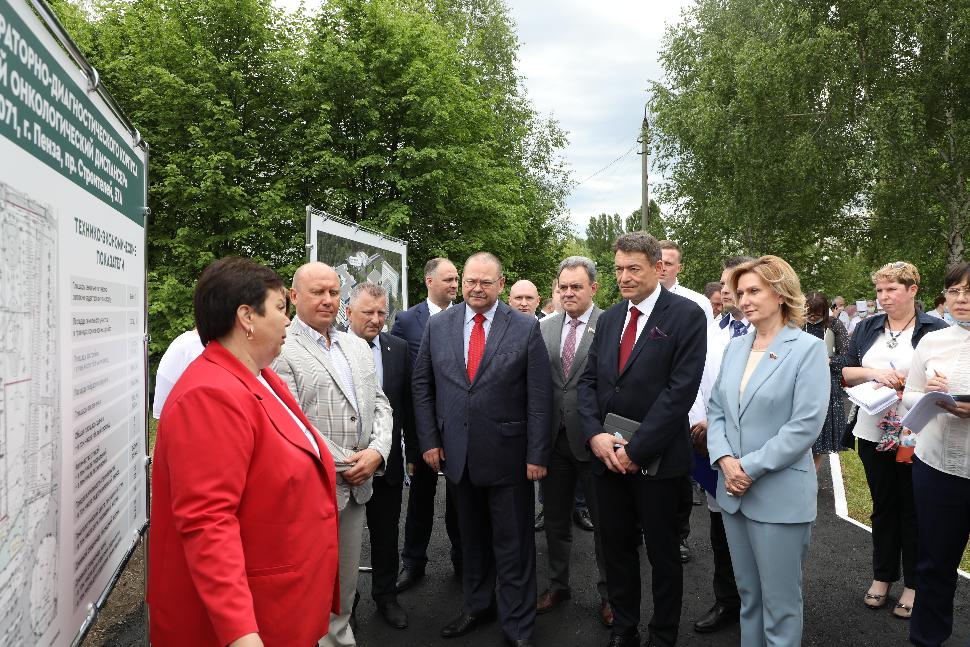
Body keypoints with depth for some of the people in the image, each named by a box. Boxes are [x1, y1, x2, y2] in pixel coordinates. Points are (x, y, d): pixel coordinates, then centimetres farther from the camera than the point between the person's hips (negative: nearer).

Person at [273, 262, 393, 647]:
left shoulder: (357, 346, 12)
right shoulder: (280, 350, -11)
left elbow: (379, 404, 11)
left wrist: (376, 451, -6)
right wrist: (344, 464, -13)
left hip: (357, 485, 6)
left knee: (346, 582, 19)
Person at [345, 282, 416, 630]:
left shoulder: (398, 348, 0)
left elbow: (408, 403, 5)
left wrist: (412, 450, 6)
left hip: (387, 461, 3)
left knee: (386, 533, 16)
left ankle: (386, 595, 36)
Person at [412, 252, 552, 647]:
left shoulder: (526, 328, -6)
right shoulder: (437, 326, 2)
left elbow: (540, 396, -7)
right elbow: (422, 386, 7)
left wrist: (537, 454, -10)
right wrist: (429, 440, 1)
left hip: (508, 455, -3)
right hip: (456, 452, 3)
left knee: (513, 546, 8)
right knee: (471, 539, 19)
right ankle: (477, 606, 39)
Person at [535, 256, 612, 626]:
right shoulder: (545, 327, 6)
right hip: (553, 437, 5)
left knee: (603, 519, 10)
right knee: (555, 518, 18)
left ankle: (608, 593, 28)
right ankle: (557, 584, 36)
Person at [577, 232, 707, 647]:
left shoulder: (686, 315, -9)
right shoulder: (608, 320, 10)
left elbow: (681, 389, -17)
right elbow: (588, 381, 8)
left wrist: (636, 449, -18)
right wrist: (595, 434, -9)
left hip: (656, 459, -5)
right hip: (607, 455, 5)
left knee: (663, 553, 12)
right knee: (616, 547, 15)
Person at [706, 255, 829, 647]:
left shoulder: (808, 349, -9)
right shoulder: (735, 347, 9)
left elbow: (806, 424, -16)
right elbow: (716, 410, 9)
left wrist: (751, 468, -16)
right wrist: (725, 460, -8)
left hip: (780, 495, -5)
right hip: (733, 491, 6)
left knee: (779, 602, 7)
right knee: (747, 595, 18)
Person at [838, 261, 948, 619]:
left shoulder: (935, 330, -5)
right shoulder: (867, 328, 5)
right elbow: (844, 372, 4)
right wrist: (873, 373, -15)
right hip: (873, 431, 3)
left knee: (912, 509, 10)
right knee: (882, 506, 15)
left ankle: (913, 585, 24)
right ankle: (882, 576, 29)